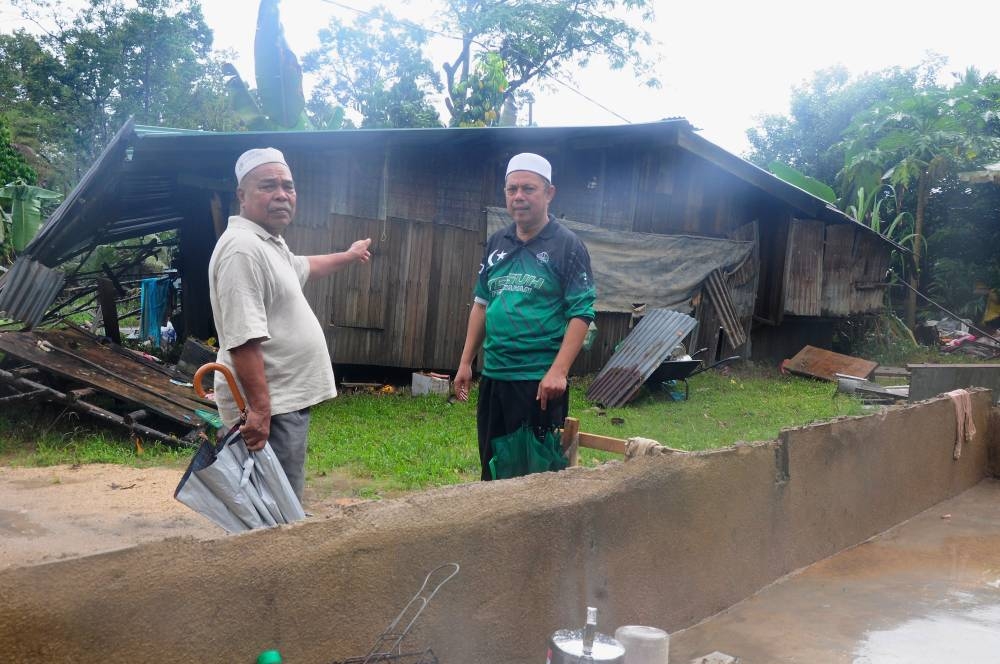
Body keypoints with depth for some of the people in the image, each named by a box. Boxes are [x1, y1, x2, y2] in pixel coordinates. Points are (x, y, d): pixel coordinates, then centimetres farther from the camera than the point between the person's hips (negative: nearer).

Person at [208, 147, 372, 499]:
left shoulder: (271, 244, 15)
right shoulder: (242, 249, -19)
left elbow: (302, 266, 39)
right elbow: (242, 340, -26)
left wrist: (348, 256, 52)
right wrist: (260, 409, -28)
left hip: (288, 400, 11)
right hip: (268, 408, -11)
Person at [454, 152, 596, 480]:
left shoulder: (567, 245, -7)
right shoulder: (496, 243, 10)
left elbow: (581, 313, -12)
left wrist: (558, 371, -21)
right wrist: (466, 362, 12)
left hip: (539, 379, -6)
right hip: (493, 375, 6)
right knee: (492, 466, 15)